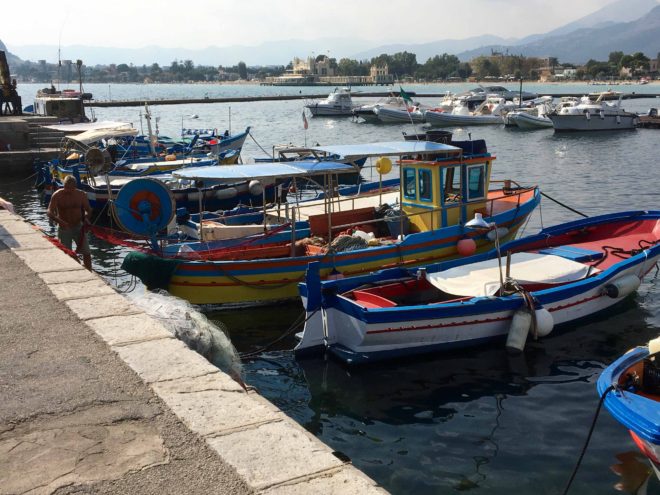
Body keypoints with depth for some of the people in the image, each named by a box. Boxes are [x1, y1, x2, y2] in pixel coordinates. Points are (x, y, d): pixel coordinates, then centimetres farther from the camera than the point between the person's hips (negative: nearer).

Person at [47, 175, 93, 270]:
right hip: (64, 228, -2)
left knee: (87, 253, 0)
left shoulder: (81, 194, -3)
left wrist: (86, 218, -17)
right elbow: (49, 212, -16)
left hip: (79, 227, 2)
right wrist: (59, 221, -35)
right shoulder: (57, 195, -11)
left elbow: (88, 210, 5)